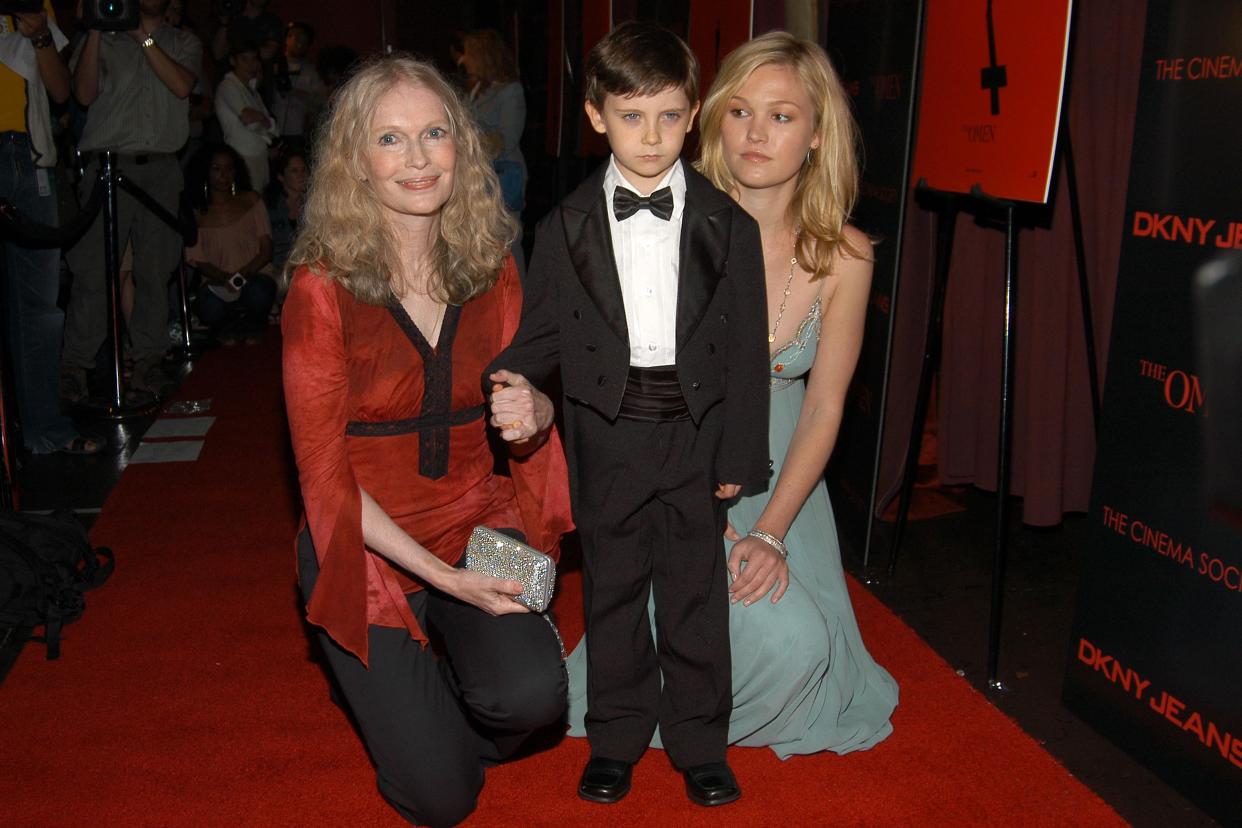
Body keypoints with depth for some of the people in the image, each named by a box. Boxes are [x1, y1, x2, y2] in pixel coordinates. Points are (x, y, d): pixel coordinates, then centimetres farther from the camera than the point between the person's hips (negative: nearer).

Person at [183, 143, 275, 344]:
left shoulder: (251, 201, 8)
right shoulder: (197, 214, 5)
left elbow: (266, 249, 3)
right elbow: (198, 261, 2)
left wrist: (244, 273, -16)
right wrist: (224, 278, -21)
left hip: (254, 277, 1)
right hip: (217, 283, 0)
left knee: (259, 294, -36)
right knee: (209, 309, -35)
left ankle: (254, 325, 2)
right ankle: (227, 327, 5)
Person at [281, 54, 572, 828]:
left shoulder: (492, 265, -2)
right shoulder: (323, 285, -14)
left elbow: (527, 401, 9)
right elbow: (324, 473, -12)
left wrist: (534, 411, -18)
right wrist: (443, 577, -20)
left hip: (477, 520, 3)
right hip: (369, 542, -2)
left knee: (534, 697, -26)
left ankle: (451, 695, 11)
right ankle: (408, 700, 27)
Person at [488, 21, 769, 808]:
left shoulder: (727, 225, -2)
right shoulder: (568, 226, -1)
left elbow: (745, 346, -1)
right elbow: (544, 333, 3)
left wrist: (741, 455, -2)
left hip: (695, 430, 0)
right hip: (608, 431, 1)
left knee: (696, 592, 9)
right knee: (612, 591, 12)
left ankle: (699, 743, 26)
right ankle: (617, 737, 29)